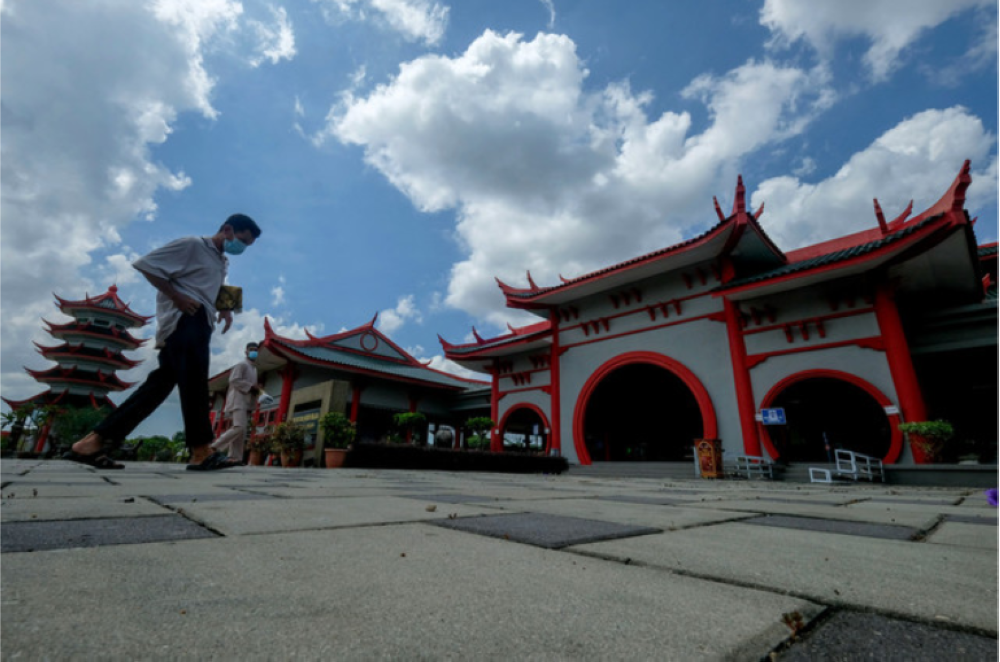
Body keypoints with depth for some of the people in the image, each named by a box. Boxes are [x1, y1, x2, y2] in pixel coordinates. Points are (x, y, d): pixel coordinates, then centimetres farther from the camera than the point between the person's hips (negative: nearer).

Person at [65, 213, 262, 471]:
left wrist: (225, 308, 13)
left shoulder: (222, 262, 26)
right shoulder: (192, 245, -1)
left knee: (159, 384, 4)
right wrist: (177, 297, -14)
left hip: (199, 325, 9)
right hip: (185, 319, -9)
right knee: (193, 382, -14)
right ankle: (201, 451, -14)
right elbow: (146, 264, -6)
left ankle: (93, 442, 8)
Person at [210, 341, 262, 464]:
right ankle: (215, 447, -11)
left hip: (246, 402, 9)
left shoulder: (254, 368, 27)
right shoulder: (241, 364, -1)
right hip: (238, 400, -9)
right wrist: (251, 386, -15)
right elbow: (234, 380, -15)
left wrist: (256, 389, 12)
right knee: (239, 428, -21)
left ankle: (234, 458, -3)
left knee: (242, 431, 0)